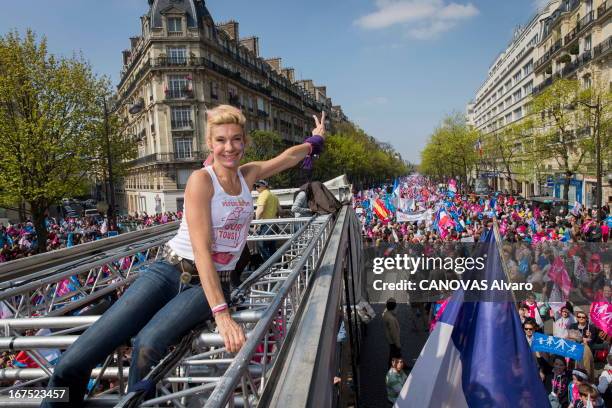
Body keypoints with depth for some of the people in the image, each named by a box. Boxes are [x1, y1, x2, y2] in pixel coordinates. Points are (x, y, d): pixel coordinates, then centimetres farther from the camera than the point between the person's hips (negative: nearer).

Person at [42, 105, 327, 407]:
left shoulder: (248, 175, 6)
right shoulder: (201, 180, -11)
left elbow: (289, 156, 25)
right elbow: (201, 249, -19)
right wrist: (221, 313, -27)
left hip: (212, 283, 3)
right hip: (170, 272, -2)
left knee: (149, 345, -30)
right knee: (73, 364, -17)